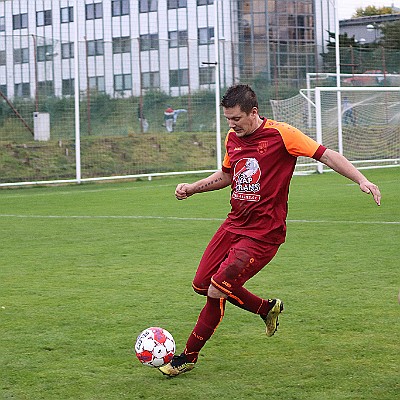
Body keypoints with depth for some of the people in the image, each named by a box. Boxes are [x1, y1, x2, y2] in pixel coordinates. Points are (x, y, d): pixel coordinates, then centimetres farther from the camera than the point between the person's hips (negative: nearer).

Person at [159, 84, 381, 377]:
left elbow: (326, 155, -13)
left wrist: (361, 180, -23)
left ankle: (188, 356, 6)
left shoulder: (280, 134, -14)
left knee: (216, 290, -12)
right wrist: (192, 188, 13)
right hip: (234, 224, 8)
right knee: (202, 284, 8)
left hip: (263, 233, -8)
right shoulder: (232, 138, 7)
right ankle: (267, 308, 27)